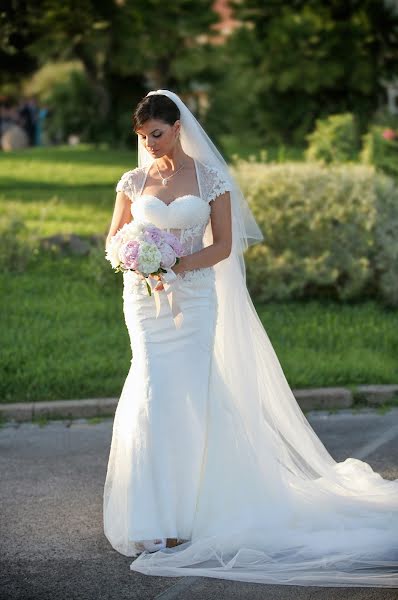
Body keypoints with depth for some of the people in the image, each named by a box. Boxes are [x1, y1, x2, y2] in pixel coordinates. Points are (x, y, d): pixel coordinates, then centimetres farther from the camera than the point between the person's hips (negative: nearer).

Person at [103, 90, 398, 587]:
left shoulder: (210, 178, 0)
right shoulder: (133, 181, 7)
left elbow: (222, 244, 0)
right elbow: (114, 237, 12)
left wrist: (179, 265, -15)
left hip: (193, 299, -2)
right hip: (145, 299, 2)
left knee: (187, 399, -3)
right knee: (154, 394, -5)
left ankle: (183, 511, 8)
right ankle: (160, 519, 3)